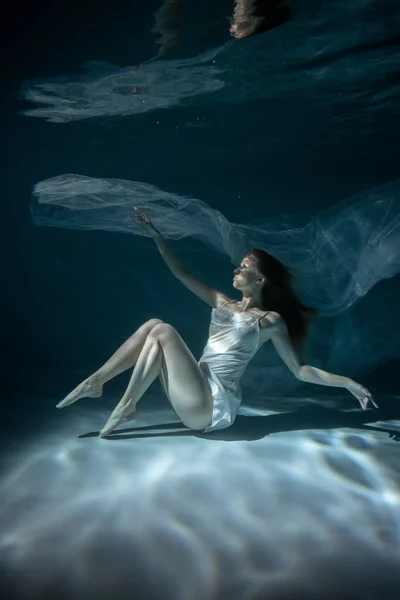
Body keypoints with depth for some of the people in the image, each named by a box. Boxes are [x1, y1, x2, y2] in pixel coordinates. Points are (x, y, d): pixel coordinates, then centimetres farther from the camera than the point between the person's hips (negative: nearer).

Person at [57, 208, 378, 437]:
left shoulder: (270, 320, 1)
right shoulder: (223, 303, 15)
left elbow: (300, 370, 2)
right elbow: (182, 273, 13)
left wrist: (348, 382, -7)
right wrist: (156, 235, 10)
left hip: (215, 405, -6)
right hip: (196, 396, 6)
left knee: (163, 331, -17)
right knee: (154, 325, -7)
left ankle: (128, 405, -10)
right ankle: (95, 382, -5)